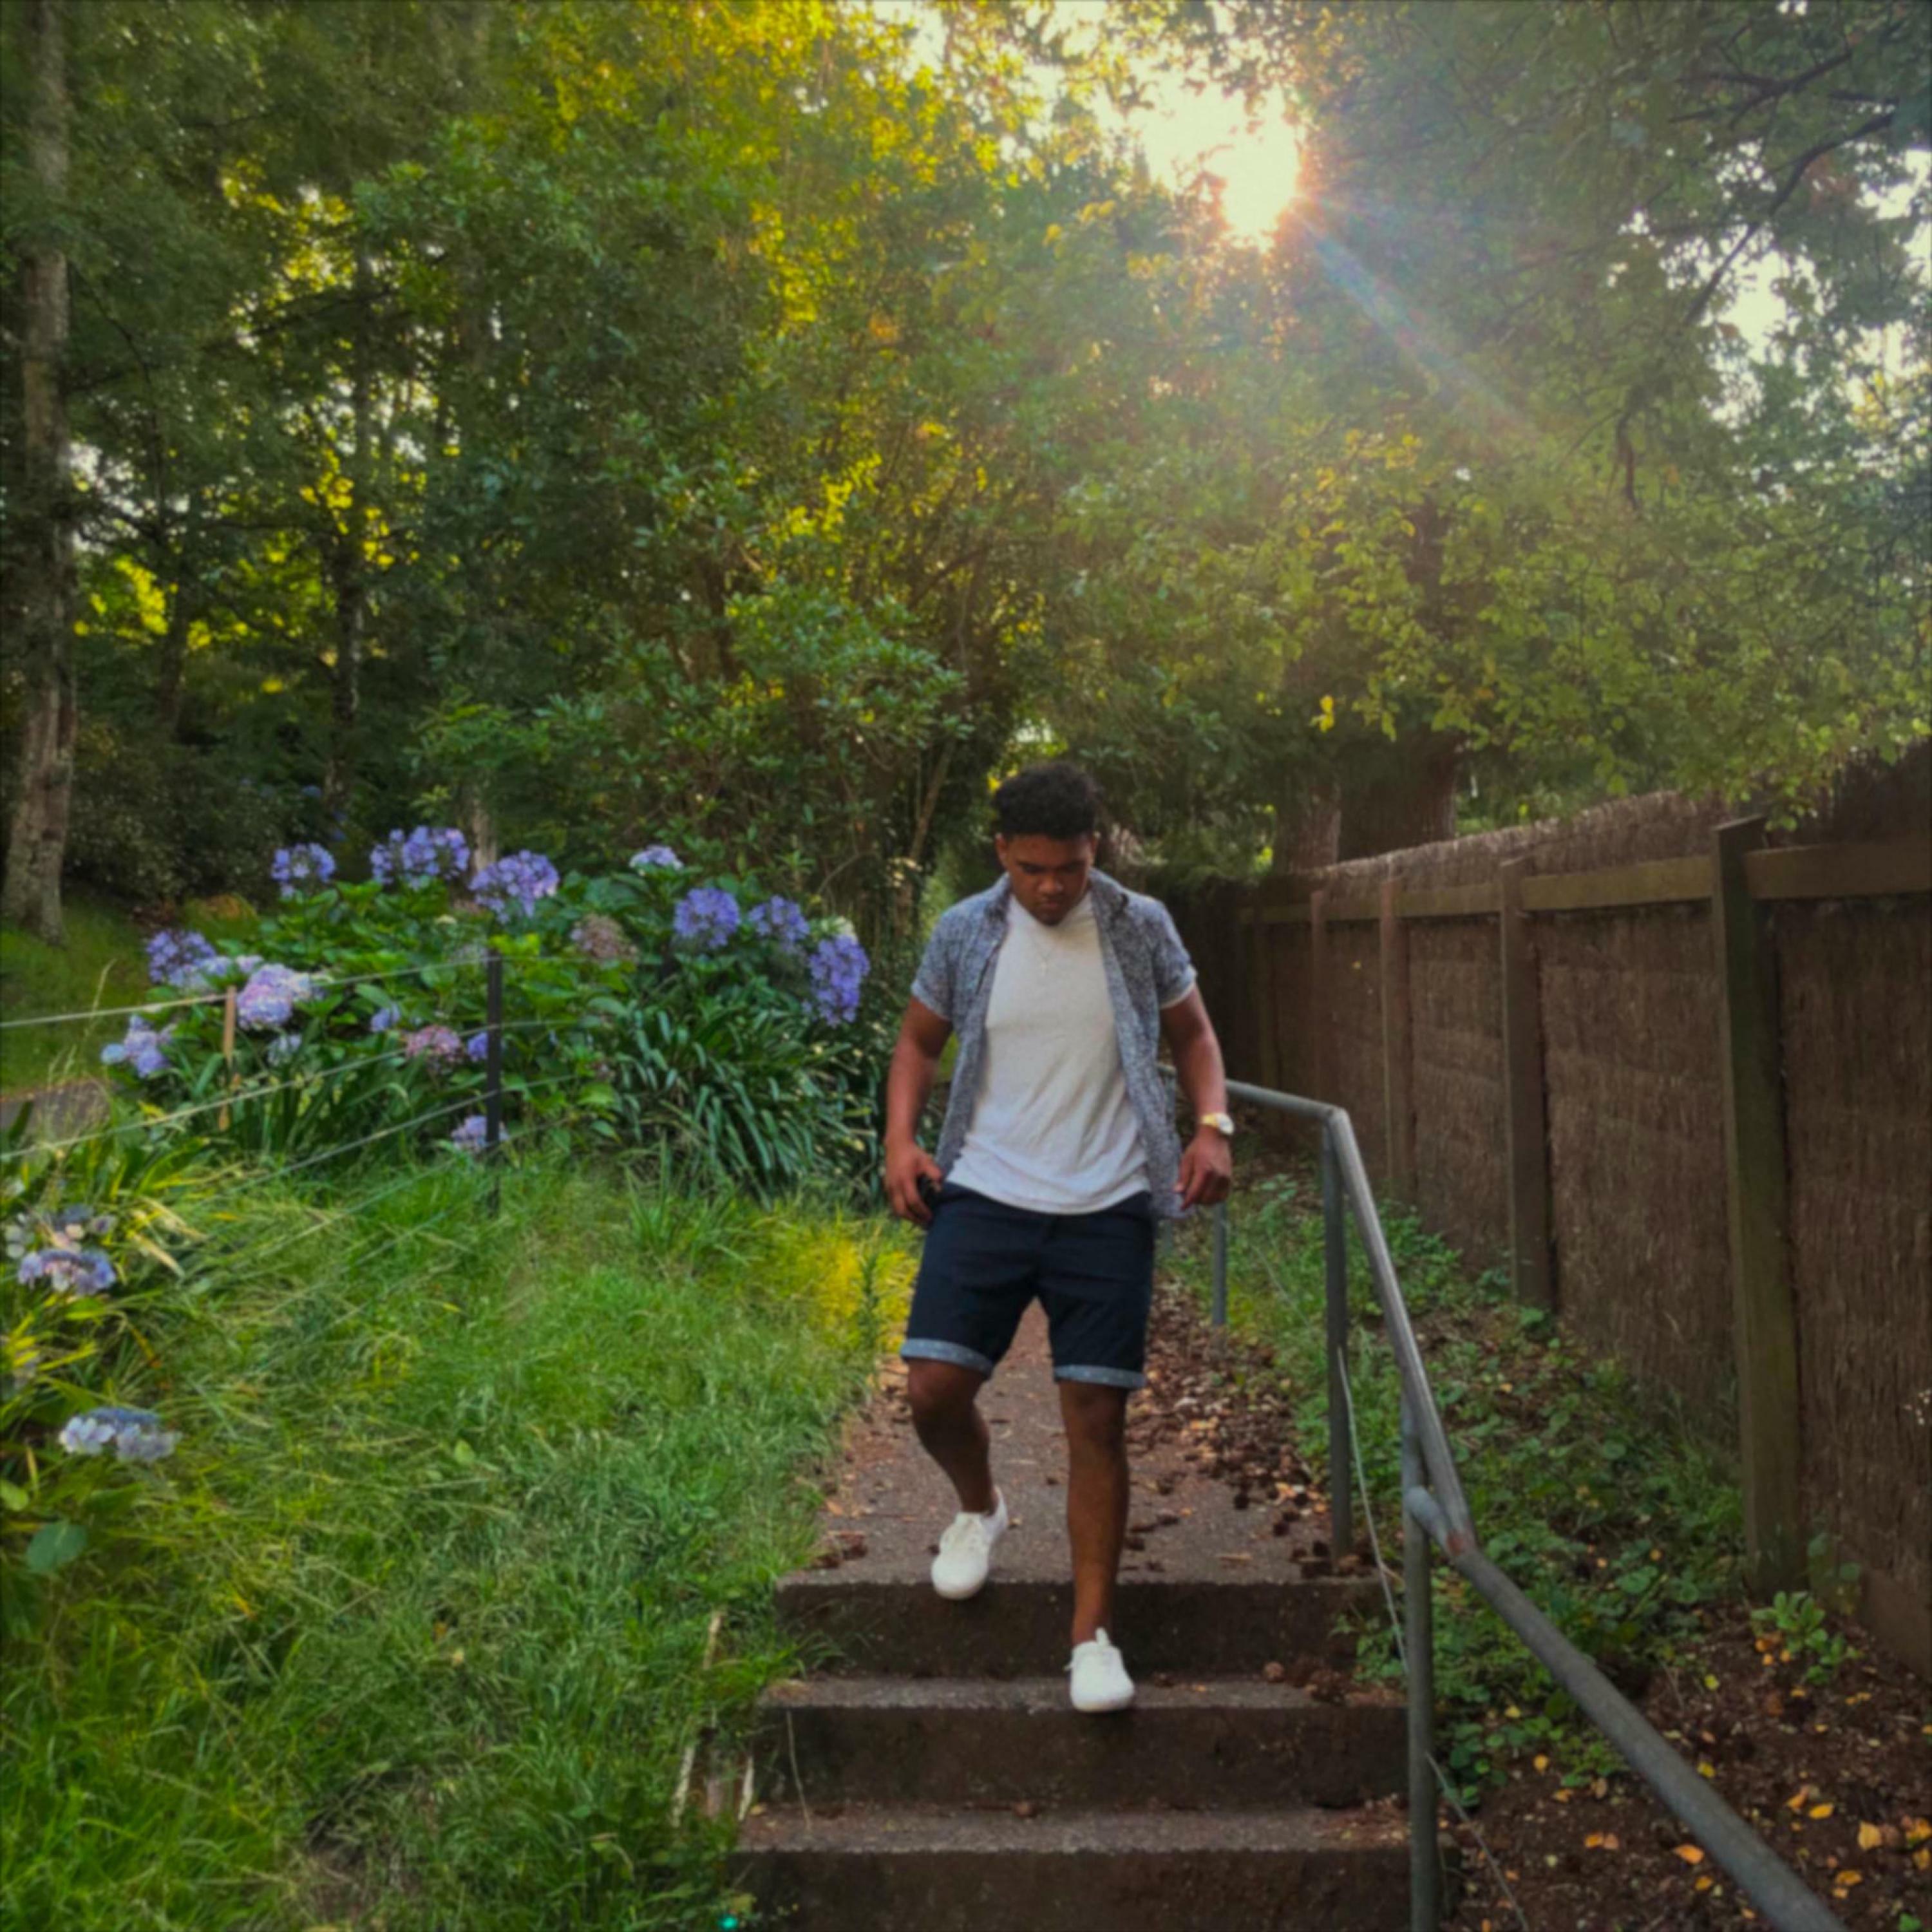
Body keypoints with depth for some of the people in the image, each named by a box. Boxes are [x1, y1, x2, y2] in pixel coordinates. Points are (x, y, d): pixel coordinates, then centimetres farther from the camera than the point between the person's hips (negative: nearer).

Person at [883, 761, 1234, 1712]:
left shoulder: (1142, 928, 1)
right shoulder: (964, 931, 2)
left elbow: (1192, 1033, 13)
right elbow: (918, 1040, 13)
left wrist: (1213, 1125, -5)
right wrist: (901, 1139, -3)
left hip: (1106, 1209, -1)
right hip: (984, 1196, 1)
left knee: (1097, 1418, 1)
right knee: (935, 1390, -6)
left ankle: (1092, 1633, 16)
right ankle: (979, 1508, 29)